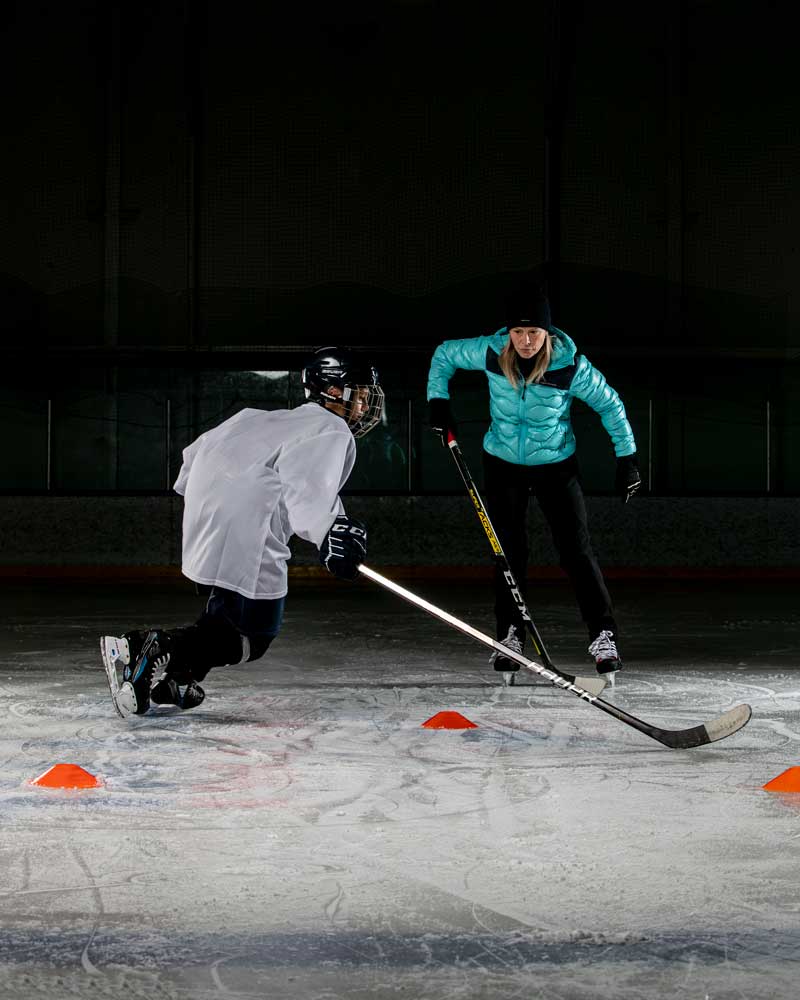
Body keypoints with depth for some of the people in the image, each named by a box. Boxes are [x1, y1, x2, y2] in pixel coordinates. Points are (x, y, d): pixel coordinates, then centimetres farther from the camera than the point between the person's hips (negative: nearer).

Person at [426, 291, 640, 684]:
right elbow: (444, 354, 2)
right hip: (503, 463, 2)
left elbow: (609, 404, -9)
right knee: (509, 553, 4)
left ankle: (603, 635, -1)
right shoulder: (490, 353, -17)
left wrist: (626, 457, -8)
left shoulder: (570, 366, -23)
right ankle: (510, 636, 15)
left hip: (556, 465, -2)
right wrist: (438, 401, -5)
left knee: (576, 550, -6)